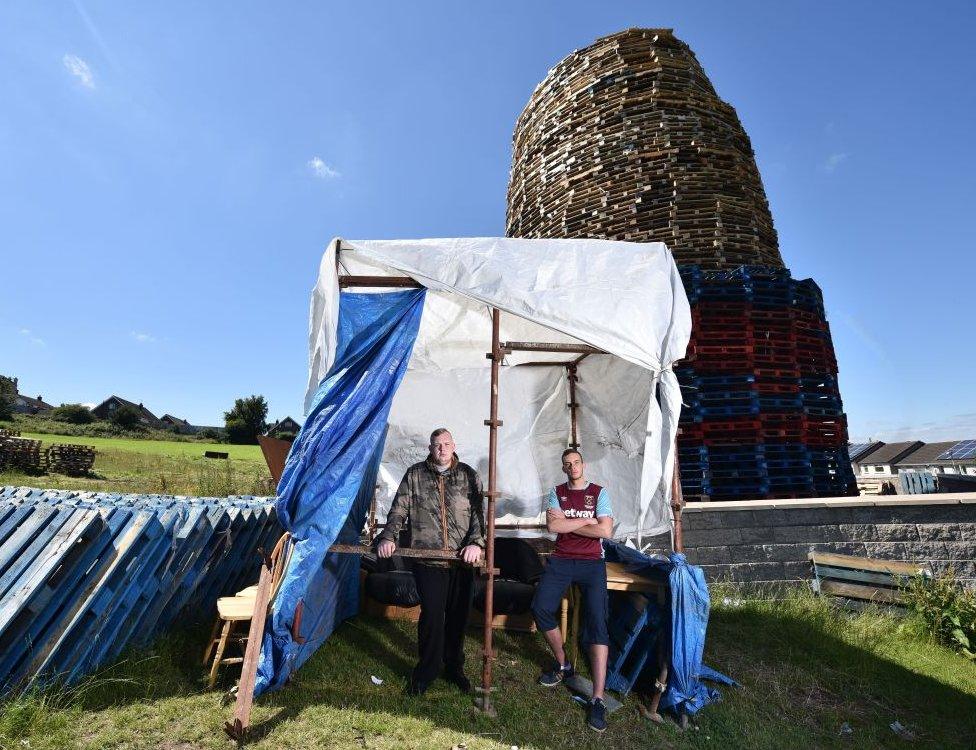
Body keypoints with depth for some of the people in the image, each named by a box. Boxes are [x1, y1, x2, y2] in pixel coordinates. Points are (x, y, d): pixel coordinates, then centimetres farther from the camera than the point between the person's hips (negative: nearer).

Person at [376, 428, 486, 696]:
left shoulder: (469, 476, 3)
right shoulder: (415, 475, 3)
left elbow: (479, 513, -1)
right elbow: (399, 510, 3)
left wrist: (476, 543, -14)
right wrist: (388, 536, -11)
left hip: (462, 561, 2)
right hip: (428, 561, -1)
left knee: (458, 616, 13)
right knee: (431, 615, 0)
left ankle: (454, 668, 33)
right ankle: (426, 671, 23)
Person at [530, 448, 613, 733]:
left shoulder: (599, 493, 2)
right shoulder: (557, 492, 7)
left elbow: (606, 531, -10)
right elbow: (552, 525, -9)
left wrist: (567, 523, -7)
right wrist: (587, 520, -10)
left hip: (592, 562, -2)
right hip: (561, 560, 2)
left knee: (596, 621, -14)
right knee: (540, 608, -13)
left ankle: (598, 699, -9)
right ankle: (563, 666, 11)